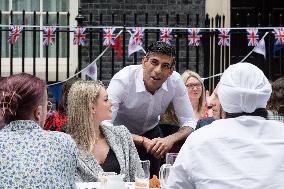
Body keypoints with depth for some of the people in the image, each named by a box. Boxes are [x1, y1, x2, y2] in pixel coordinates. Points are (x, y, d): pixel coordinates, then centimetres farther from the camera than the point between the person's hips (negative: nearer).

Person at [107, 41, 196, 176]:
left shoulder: (175, 81, -20)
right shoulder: (122, 80, -31)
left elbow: (189, 122, -15)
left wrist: (170, 139, -37)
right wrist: (142, 141, -44)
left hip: (150, 132, 3)